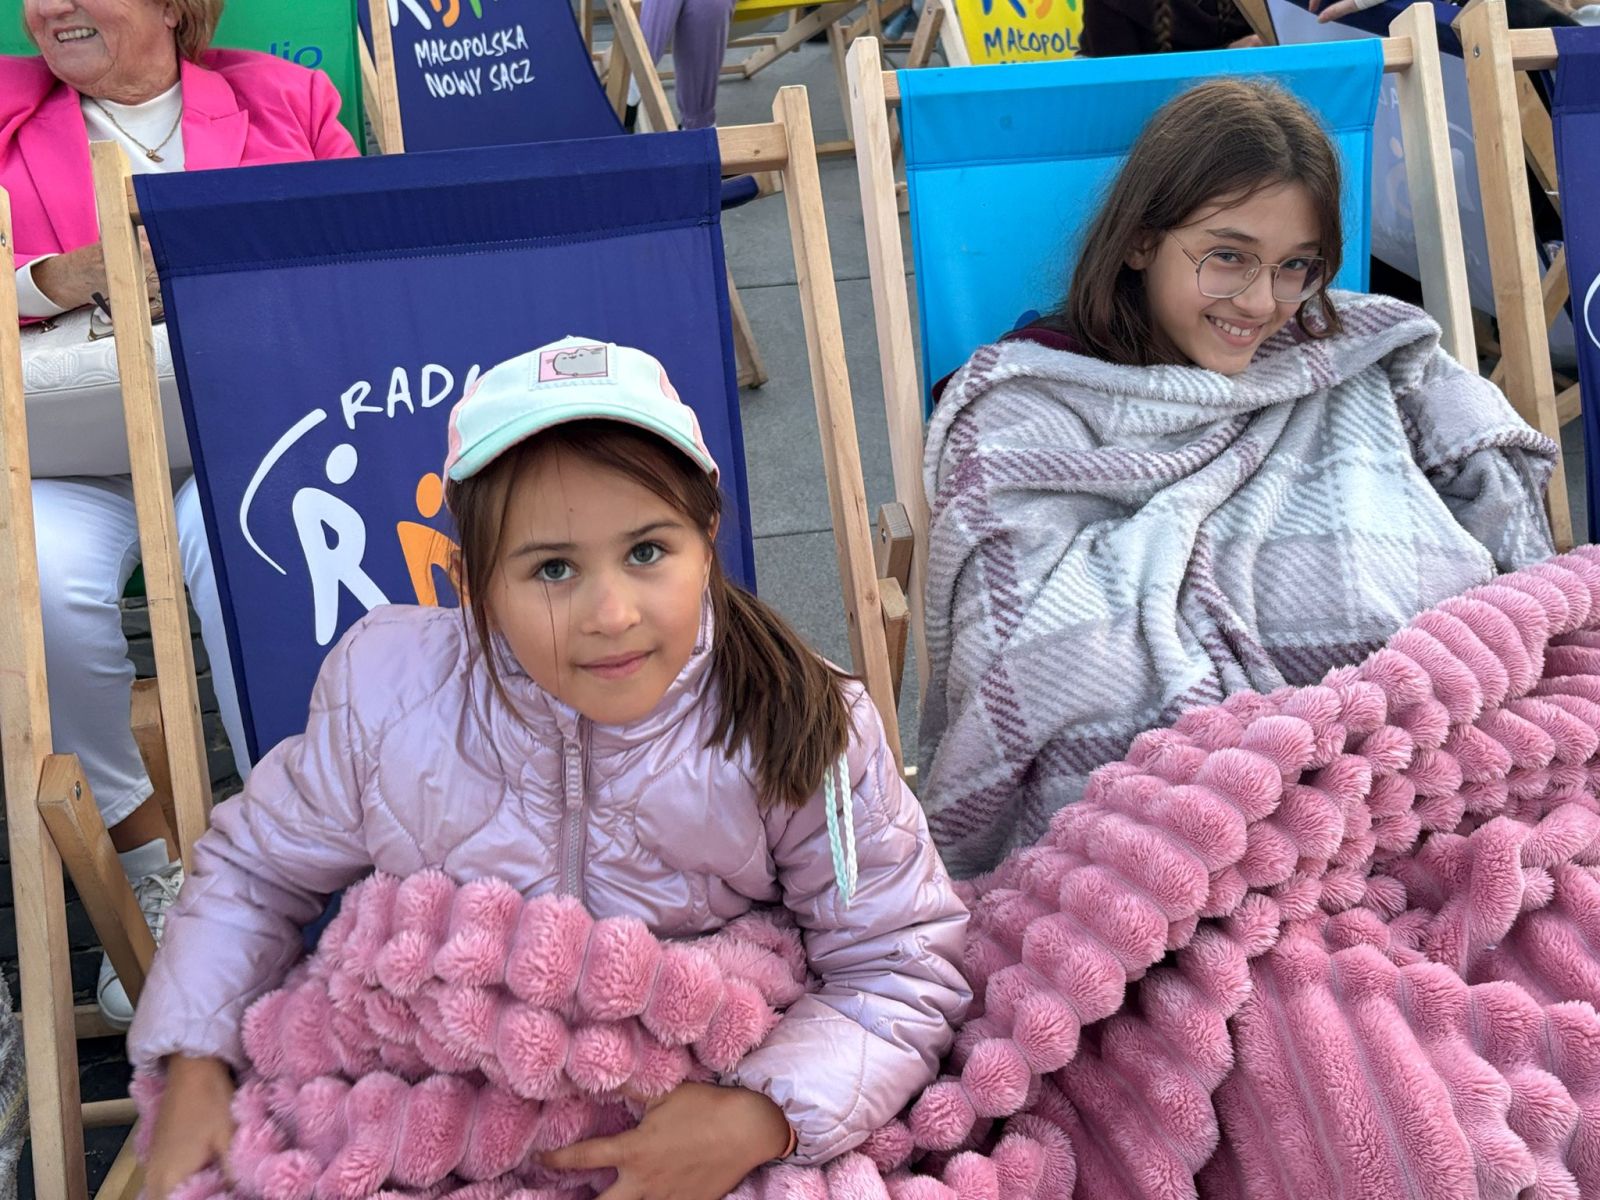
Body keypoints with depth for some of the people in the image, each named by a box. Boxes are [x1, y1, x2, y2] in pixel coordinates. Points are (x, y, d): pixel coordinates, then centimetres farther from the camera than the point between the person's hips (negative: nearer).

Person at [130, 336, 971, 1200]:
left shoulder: (802, 733, -19)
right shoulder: (385, 687, -14)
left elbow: (902, 972, -12)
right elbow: (254, 868, 4)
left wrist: (761, 1119, -28)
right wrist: (194, 1064, -7)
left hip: (703, 1104, 1)